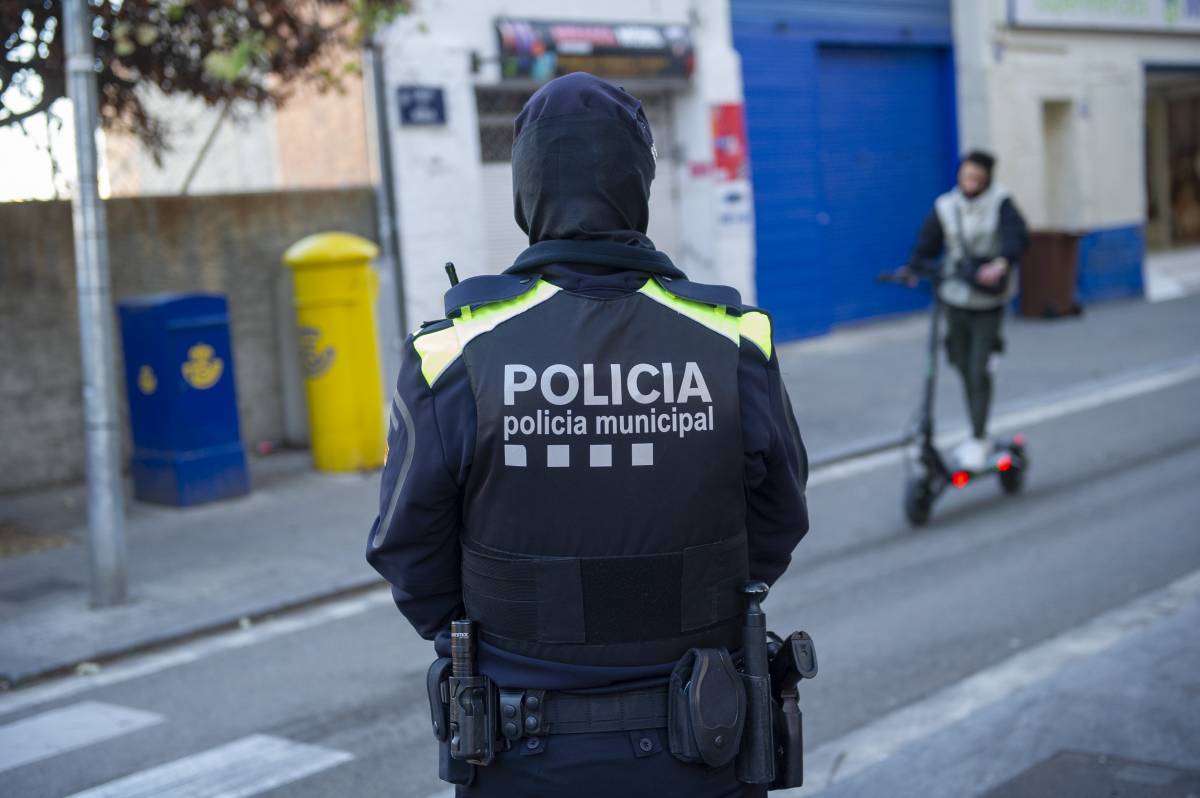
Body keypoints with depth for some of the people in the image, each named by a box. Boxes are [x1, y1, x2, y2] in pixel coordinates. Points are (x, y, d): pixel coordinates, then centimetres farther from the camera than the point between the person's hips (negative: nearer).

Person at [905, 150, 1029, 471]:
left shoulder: (1000, 203, -7)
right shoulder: (945, 207, 2)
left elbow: (1017, 235, -22)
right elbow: (927, 243, -2)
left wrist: (1002, 262, -41)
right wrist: (912, 270, -21)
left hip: (988, 303, -4)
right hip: (955, 300, 4)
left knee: (979, 371, -8)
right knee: (965, 369, 11)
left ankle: (978, 439, 3)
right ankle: (977, 438, 25)